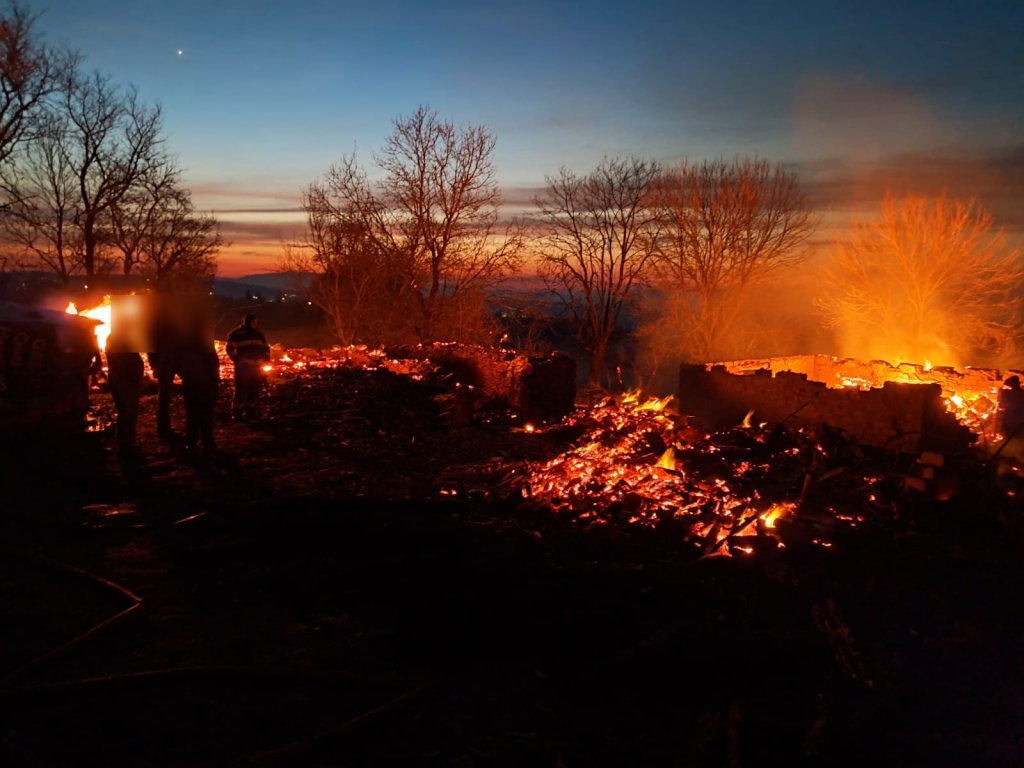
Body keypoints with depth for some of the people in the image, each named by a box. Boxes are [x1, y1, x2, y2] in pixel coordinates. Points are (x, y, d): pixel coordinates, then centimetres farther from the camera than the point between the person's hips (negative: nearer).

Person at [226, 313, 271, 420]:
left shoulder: (259, 333, 16)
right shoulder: (237, 333, -1)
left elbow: (265, 348, 22)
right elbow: (230, 348, -4)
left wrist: (265, 360, 10)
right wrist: (237, 360, -12)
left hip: (257, 366, 6)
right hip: (243, 367, -6)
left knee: (254, 390, 9)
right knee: (241, 389, -7)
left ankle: (251, 411, 17)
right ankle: (237, 412, -2)